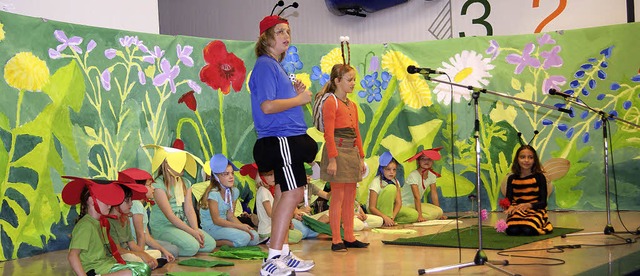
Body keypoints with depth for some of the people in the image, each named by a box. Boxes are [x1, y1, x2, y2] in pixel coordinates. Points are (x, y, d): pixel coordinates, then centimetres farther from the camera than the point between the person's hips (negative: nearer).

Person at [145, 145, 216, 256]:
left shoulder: (186, 183, 12)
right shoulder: (158, 185, -12)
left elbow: (189, 210, 5)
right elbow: (170, 215, -17)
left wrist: (196, 229, -13)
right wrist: (192, 232, -20)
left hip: (183, 224, 8)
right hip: (163, 227, -8)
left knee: (210, 244, -10)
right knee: (192, 247, -30)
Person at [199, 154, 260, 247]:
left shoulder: (234, 191, 3)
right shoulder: (213, 193, -19)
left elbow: (230, 216, 7)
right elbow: (216, 220, -20)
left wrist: (243, 226, -12)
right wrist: (240, 226, -19)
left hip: (224, 225, 8)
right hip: (211, 228, -8)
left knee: (254, 237, -5)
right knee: (244, 237, -25)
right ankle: (212, 242, -12)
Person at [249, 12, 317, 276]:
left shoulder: (275, 66, 19)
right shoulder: (265, 66, -12)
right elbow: (267, 106, -22)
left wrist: (296, 94, 5)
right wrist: (299, 99, -12)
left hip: (286, 138, 11)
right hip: (280, 138, -11)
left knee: (285, 193, 13)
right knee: (293, 192, -12)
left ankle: (281, 253, 20)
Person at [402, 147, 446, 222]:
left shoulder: (432, 175, 1)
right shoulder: (413, 175, -19)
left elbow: (434, 195, 4)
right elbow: (417, 197, -27)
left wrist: (439, 214, 1)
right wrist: (420, 216, -33)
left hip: (415, 204, 8)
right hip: (404, 205, -8)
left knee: (439, 211, -14)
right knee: (414, 215, -37)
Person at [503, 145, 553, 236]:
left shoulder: (539, 177, -1)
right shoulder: (512, 179, 7)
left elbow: (543, 202, -4)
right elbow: (508, 200, 6)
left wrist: (528, 205, -23)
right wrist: (509, 207, -19)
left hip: (535, 210, -1)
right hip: (517, 212, 1)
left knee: (528, 230, -31)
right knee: (512, 230, -29)